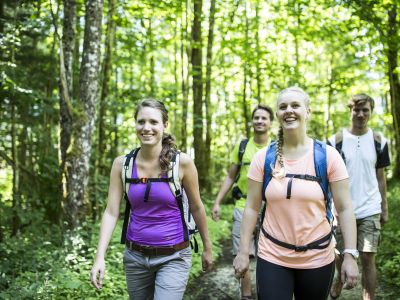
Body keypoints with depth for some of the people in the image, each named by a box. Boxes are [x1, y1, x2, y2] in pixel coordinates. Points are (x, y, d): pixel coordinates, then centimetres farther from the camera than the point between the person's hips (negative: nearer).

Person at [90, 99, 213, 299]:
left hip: (173, 257, -3)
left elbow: (196, 208, 0)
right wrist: (100, 257, -14)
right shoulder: (122, 164, -5)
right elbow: (111, 212, -5)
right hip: (135, 256, 3)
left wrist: (207, 248, 9)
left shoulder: (182, 162, -11)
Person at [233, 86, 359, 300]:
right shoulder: (263, 157, -3)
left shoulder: (328, 156, -6)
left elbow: (344, 209, -5)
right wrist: (243, 252, -2)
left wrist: (350, 255, -10)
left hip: (317, 259, 0)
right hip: (271, 258, 0)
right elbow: (252, 208, 1)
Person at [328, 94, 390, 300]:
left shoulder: (379, 142, 2)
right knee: (341, 256, 13)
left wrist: (384, 208, 6)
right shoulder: (336, 141, -3)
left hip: (370, 211, 0)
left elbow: (380, 177, 8)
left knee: (368, 258, 0)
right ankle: (339, 279, 42)